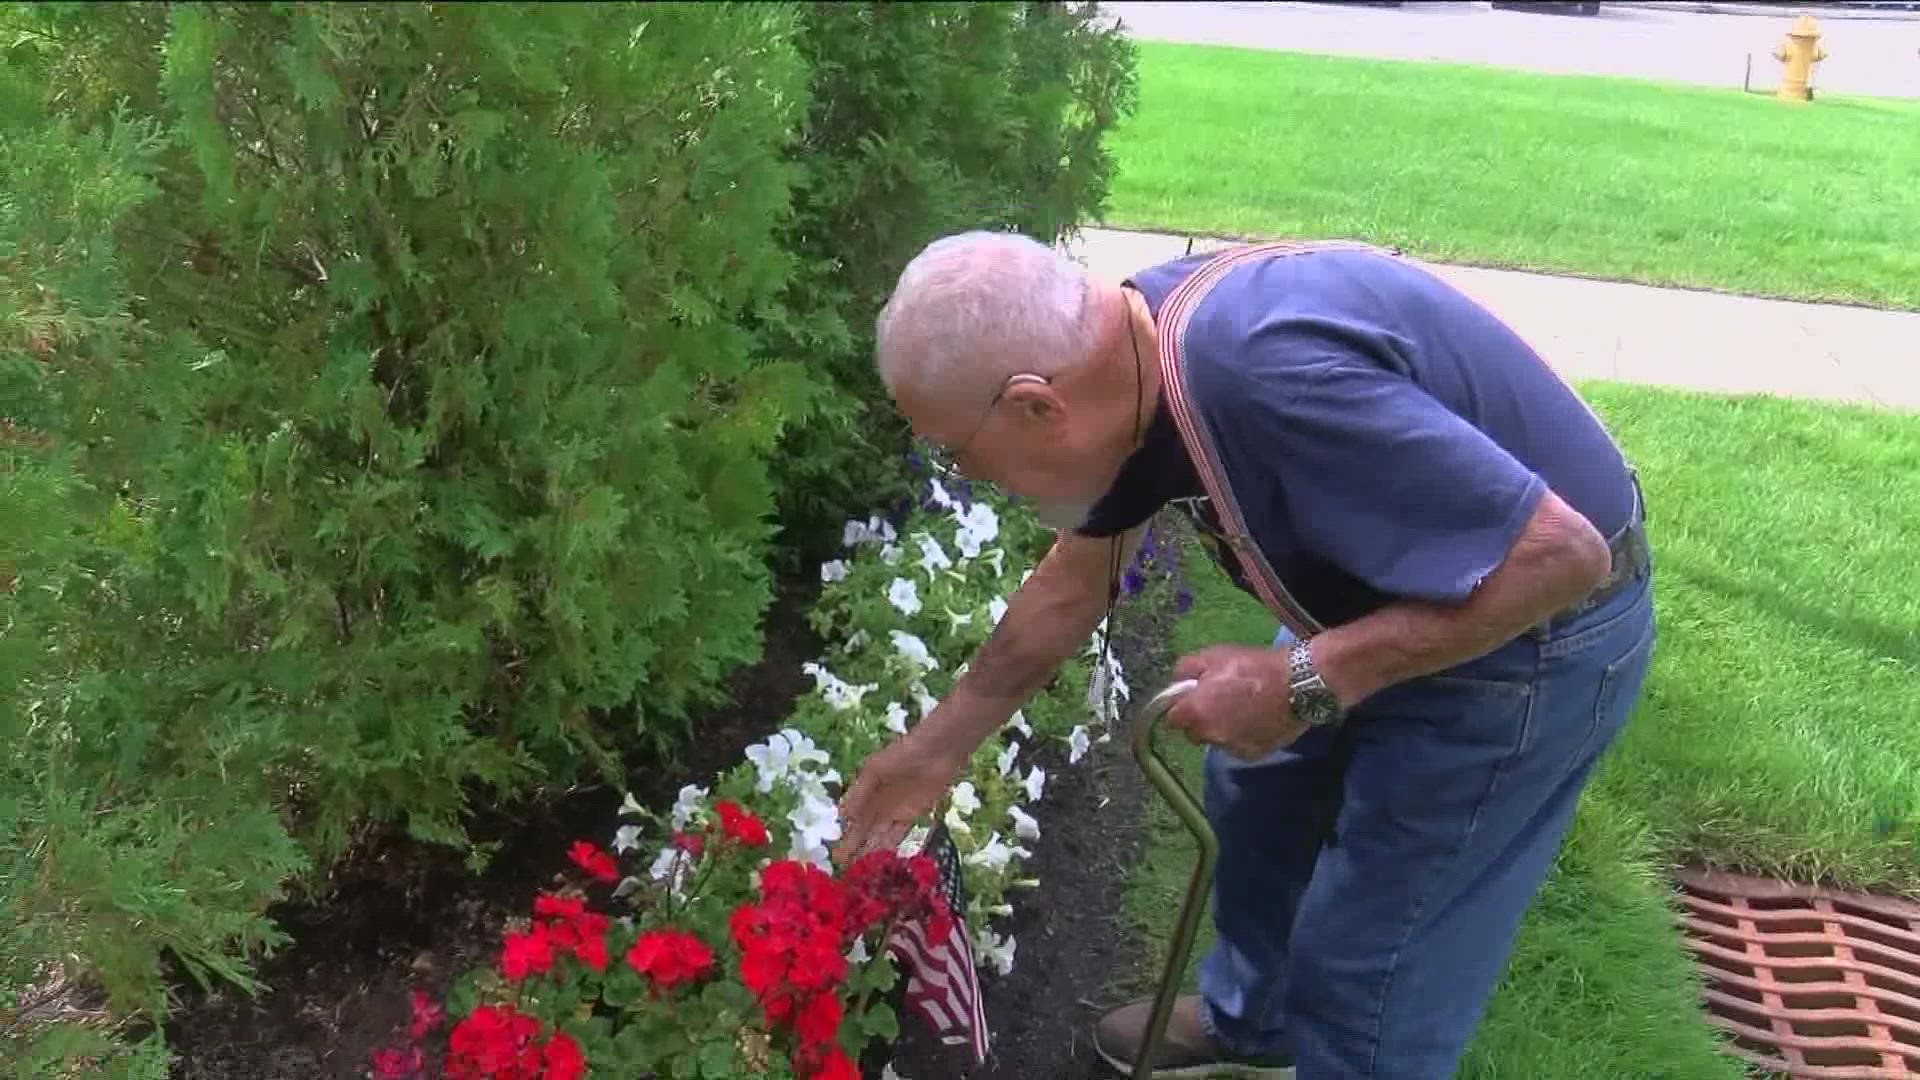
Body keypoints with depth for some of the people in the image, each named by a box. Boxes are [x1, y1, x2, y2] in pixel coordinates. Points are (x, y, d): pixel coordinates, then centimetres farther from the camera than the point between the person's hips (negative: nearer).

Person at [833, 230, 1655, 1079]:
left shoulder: (1268, 376, -37)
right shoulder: (1129, 346, -8)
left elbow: (1561, 553, -32)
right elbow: (1077, 579, 7)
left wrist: (1304, 683, -29)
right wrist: (940, 743, 14)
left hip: (1536, 630, -9)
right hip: (1408, 588, 9)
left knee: (1364, 969, 2)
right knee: (1258, 785, 25)